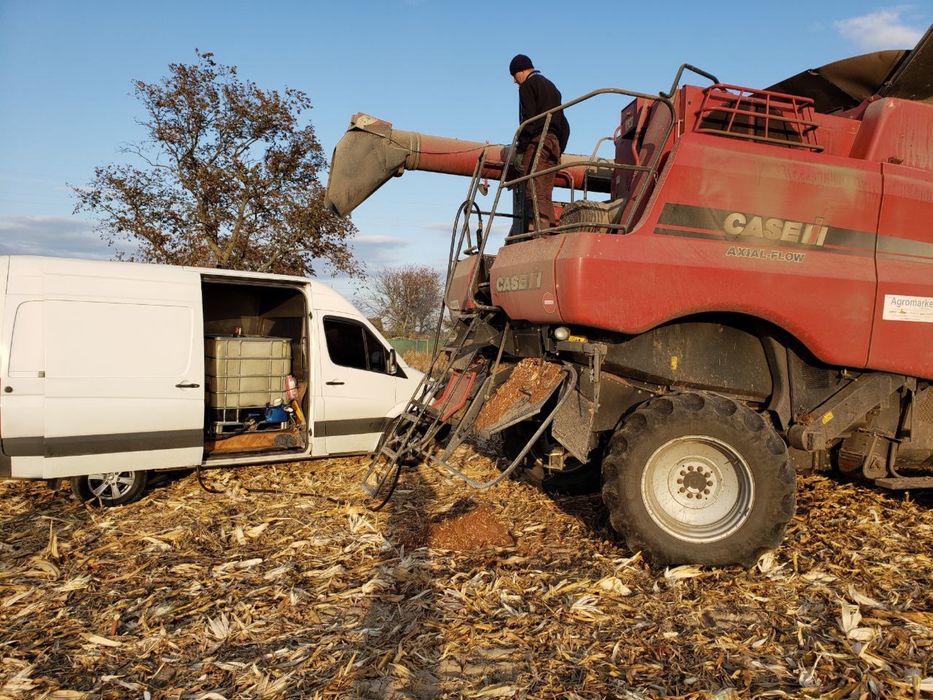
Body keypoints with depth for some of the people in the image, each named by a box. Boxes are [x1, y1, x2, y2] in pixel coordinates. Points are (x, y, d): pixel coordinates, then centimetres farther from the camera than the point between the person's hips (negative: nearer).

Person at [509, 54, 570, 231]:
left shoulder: (527, 85, 2)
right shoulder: (551, 87, 28)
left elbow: (528, 117, -12)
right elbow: (563, 123, 24)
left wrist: (520, 145, -12)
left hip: (537, 142, -8)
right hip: (554, 142, 8)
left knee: (534, 191, -16)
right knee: (545, 193, 7)